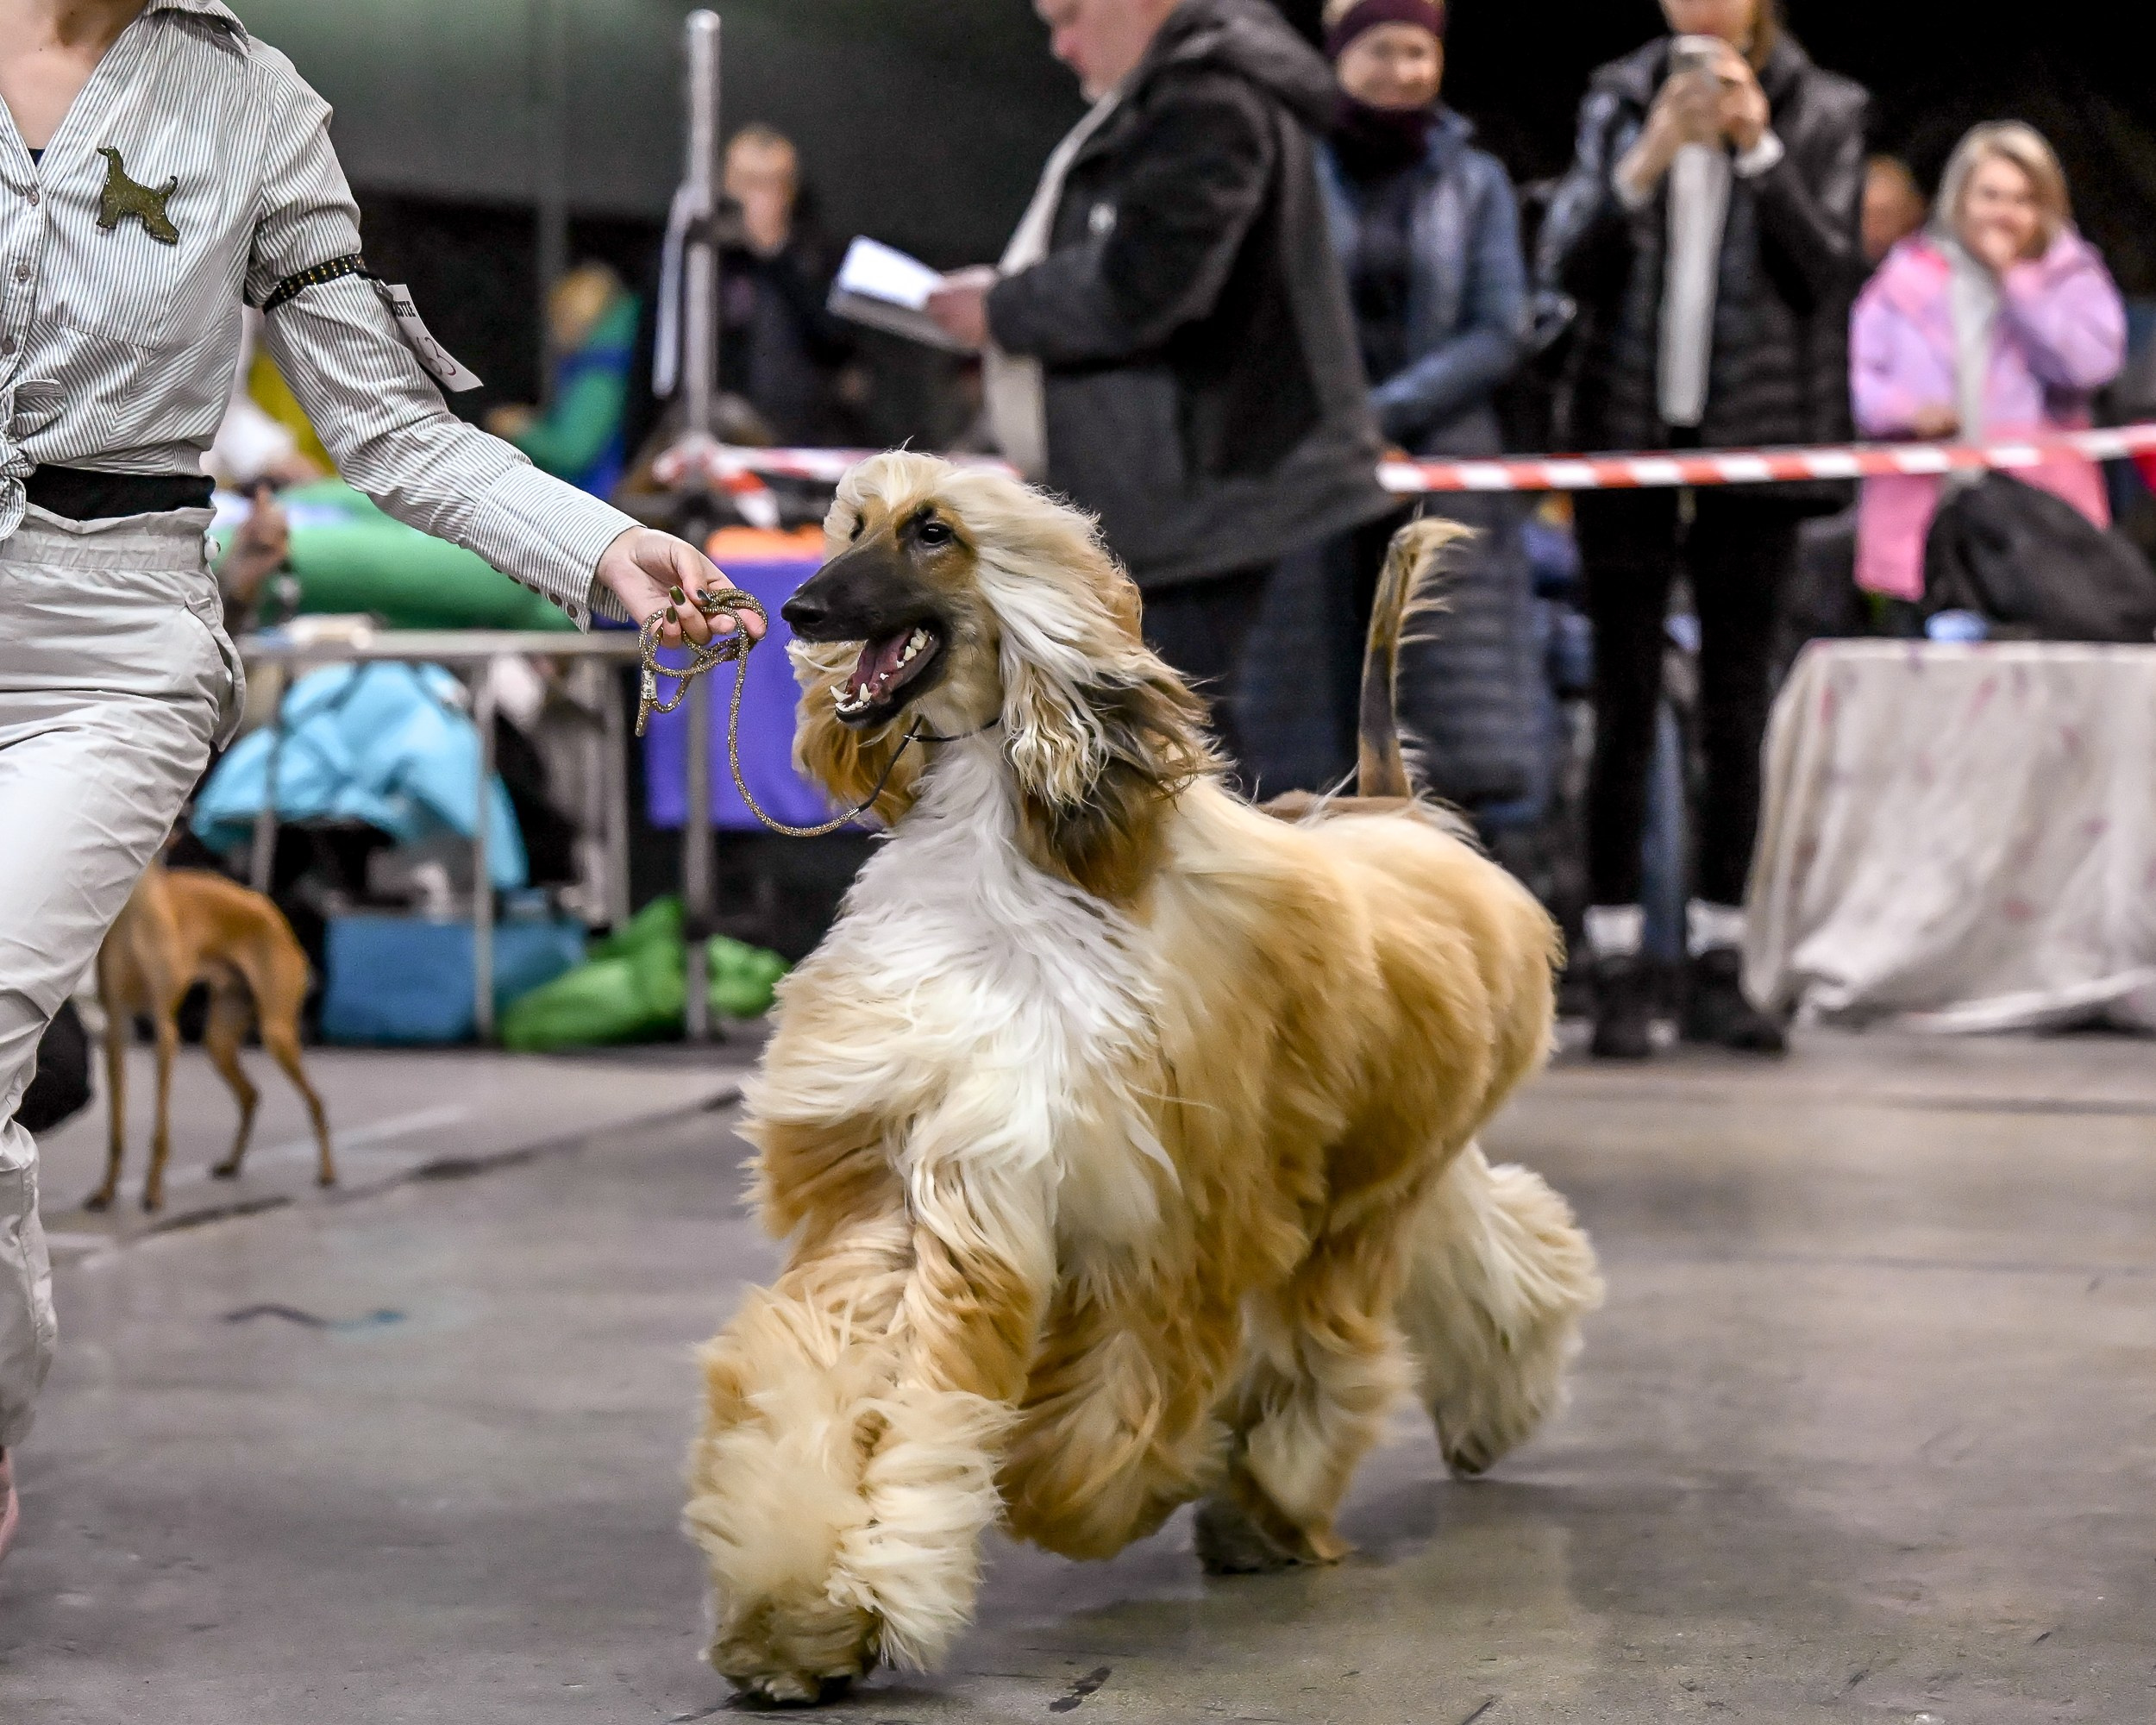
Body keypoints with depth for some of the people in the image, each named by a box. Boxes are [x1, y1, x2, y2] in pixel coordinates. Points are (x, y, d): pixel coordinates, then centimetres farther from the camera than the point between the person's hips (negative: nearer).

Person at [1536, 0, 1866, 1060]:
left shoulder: (1820, 112, 4)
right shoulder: (1619, 100, 7)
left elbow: (1831, 272, -5)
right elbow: (1562, 268, 0)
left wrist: (1758, 147, -13)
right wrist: (1648, 160, -13)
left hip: (1755, 442, 0)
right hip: (1628, 429, 0)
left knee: (1736, 712, 4)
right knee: (1625, 706, -1)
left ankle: (1717, 971, 10)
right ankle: (1617, 971, 1)